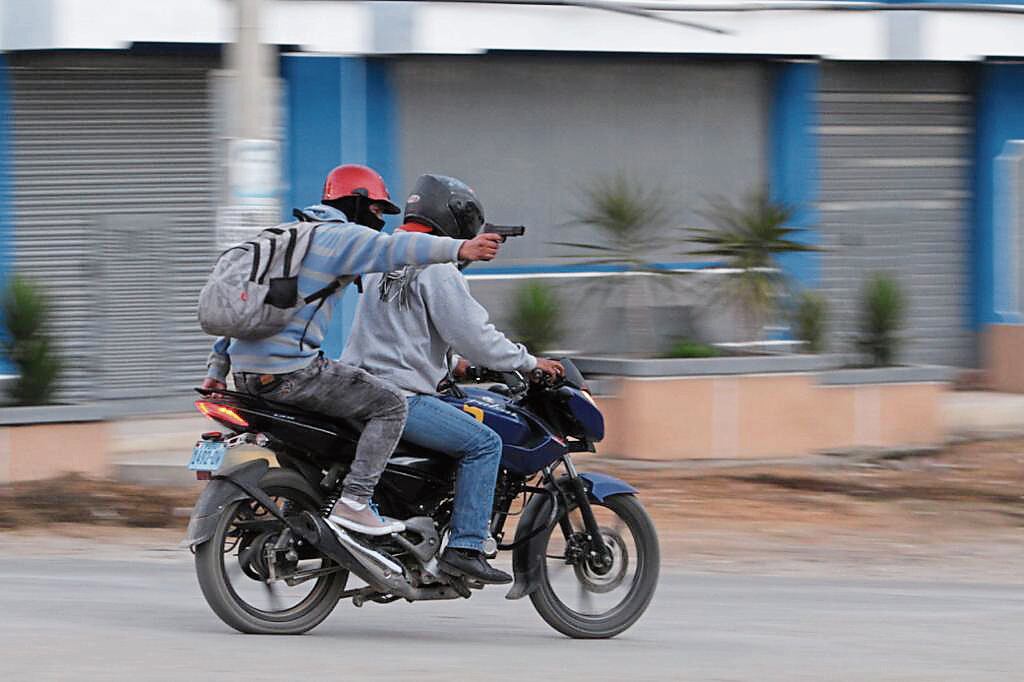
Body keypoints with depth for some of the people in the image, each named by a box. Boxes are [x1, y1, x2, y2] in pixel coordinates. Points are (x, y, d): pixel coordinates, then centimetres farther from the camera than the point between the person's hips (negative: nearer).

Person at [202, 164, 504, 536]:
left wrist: (216, 369, 29)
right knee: (389, 404, -4)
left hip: (245, 375, 9)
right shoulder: (341, 237, -2)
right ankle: (354, 501, -15)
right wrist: (458, 249, -32)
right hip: (290, 371, -9)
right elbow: (392, 248, -22)